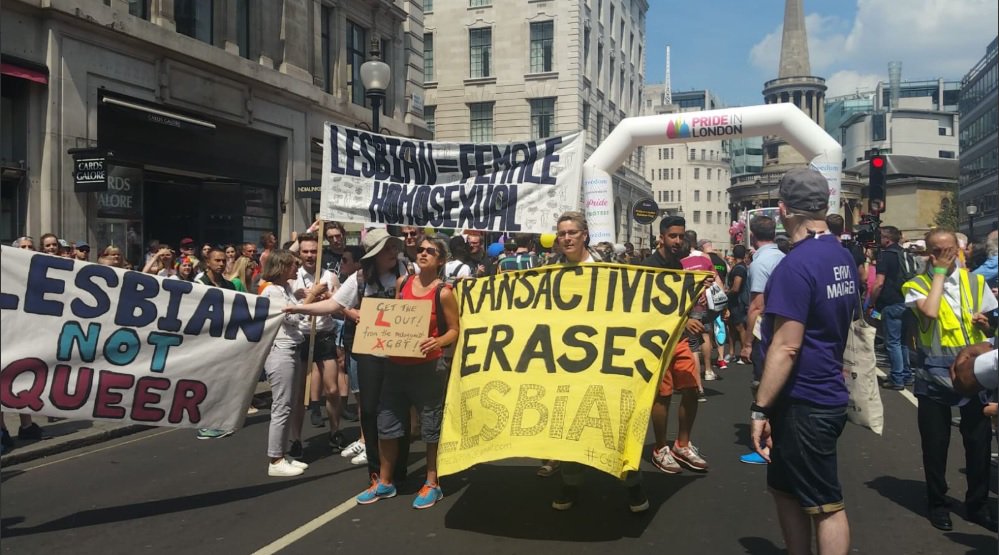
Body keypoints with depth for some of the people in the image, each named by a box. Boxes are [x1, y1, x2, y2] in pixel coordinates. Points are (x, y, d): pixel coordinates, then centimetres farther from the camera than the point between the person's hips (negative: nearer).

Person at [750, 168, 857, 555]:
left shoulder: (796, 265, -21)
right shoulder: (844, 258, 9)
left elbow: (786, 347, -24)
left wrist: (760, 408, -19)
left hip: (803, 403, -9)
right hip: (828, 393, 9)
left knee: (825, 504, 1)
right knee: (787, 489, 20)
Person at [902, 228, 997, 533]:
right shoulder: (916, 285, -5)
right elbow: (930, 311, -25)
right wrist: (939, 272, -16)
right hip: (935, 377, -3)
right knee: (935, 443, 6)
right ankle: (937, 503, 23)